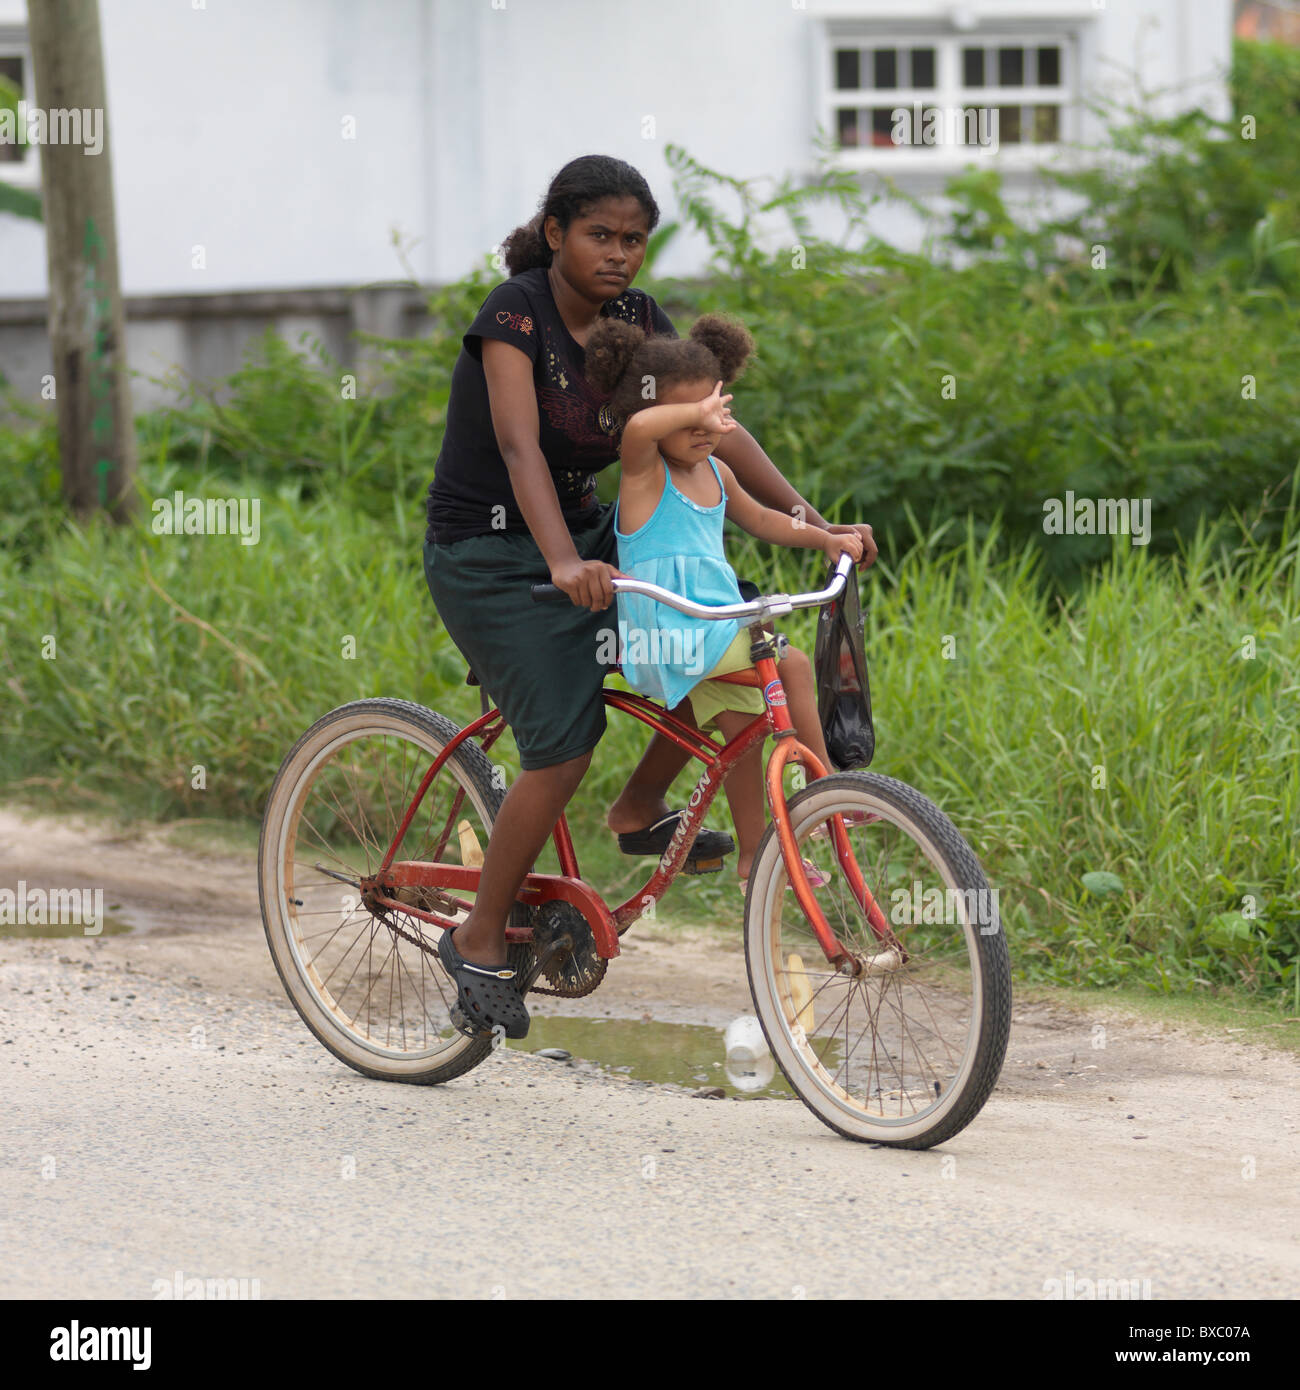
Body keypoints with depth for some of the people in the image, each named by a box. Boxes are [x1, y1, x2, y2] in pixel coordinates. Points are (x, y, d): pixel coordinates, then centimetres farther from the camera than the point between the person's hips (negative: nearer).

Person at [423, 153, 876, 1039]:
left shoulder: (637, 321, 0)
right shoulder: (514, 316, -20)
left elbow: (714, 429, -4)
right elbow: (519, 444, -34)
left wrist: (812, 521, -16)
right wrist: (566, 564, -49)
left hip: (586, 535, 7)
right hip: (491, 558, -7)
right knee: (565, 748, -19)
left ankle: (641, 811, 11)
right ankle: (480, 941, -3)